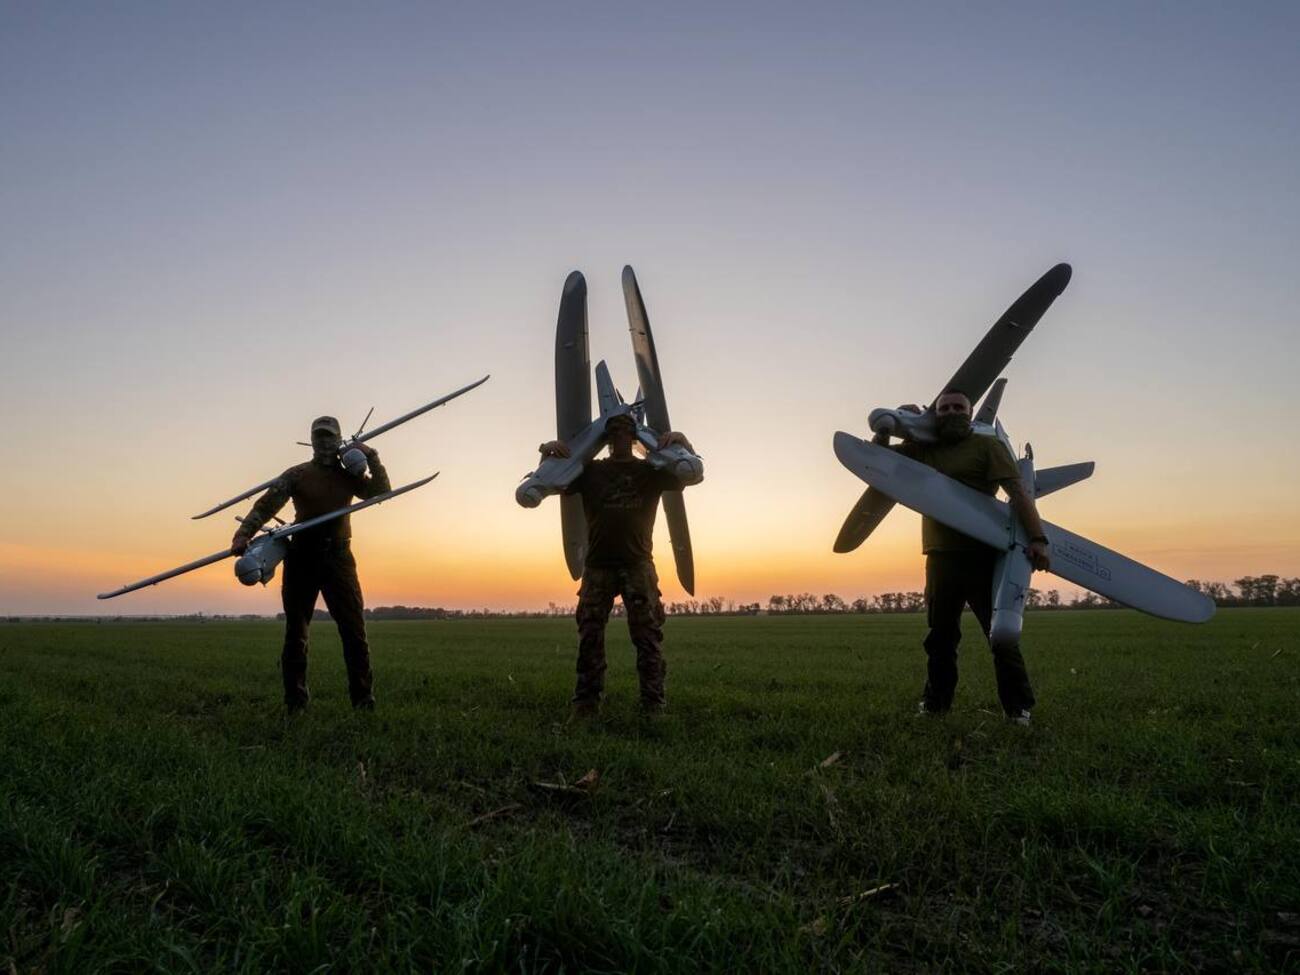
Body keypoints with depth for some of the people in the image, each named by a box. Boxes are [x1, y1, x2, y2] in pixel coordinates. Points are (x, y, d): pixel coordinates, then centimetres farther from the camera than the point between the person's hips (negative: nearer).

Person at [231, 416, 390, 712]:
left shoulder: (349, 476, 11)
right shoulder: (297, 474, 3)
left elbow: (381, 491, 1)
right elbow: (265, 505, -6)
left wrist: (371, 458, -9)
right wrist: (243, 534, -21)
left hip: (338, 557, 1)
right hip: (302, 557, -1)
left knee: (354, 630, -3)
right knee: (296, 632, 5)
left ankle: (364, 700, 3)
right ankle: (295, 703, 14)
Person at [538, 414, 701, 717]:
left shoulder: (651, 471, 10)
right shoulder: (590, 471, 11)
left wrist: (683, 443, -15)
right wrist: (547, 452, -8)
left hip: (638, 563, -1)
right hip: (598, 564, 1)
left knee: (648, 634, -7)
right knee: (590, 635, -1)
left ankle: (654, 706, -4)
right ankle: (585, 706, 5)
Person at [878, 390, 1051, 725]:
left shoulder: (987, 446, 0)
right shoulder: (922, 450, 14)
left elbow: (1018, 491, -9)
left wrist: (1037, 537, -21)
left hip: (982, 556, -4)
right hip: (940, 558, 5)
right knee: (940, 636, 13)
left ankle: (1018, 707, 10)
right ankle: (935, 703, 24)